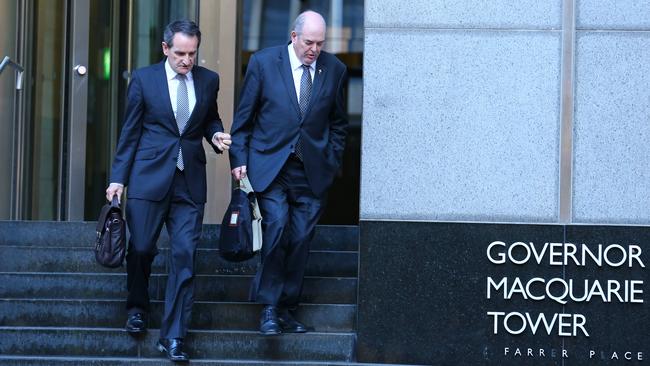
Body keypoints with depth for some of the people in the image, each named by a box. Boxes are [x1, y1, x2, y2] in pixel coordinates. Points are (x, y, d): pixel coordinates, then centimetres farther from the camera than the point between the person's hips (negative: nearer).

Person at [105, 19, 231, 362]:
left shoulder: (208, 80, 7)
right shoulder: (143, 79, 1)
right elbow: (130, 131, 4)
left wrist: (216, 135, -1)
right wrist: (118, 177, 1)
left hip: (190, 181, 1)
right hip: (148, 178, -1)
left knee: (184, 255, -5)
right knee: (141, 248, 3)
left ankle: (173, 336, -1)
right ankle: (137, 307, 33)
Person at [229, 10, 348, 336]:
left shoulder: (334, 70, 4)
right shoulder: (263, 62, -2)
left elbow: (337, 123, 15)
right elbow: (243, 117, 3)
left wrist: (332, 161, 7)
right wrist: (239, 159, -2)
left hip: (312, 171, 2)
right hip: (269, 166, -2)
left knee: (300, 239, 0)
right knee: (277, 226, -18)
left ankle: (287, 311, 12)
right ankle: (269, 308, -8)